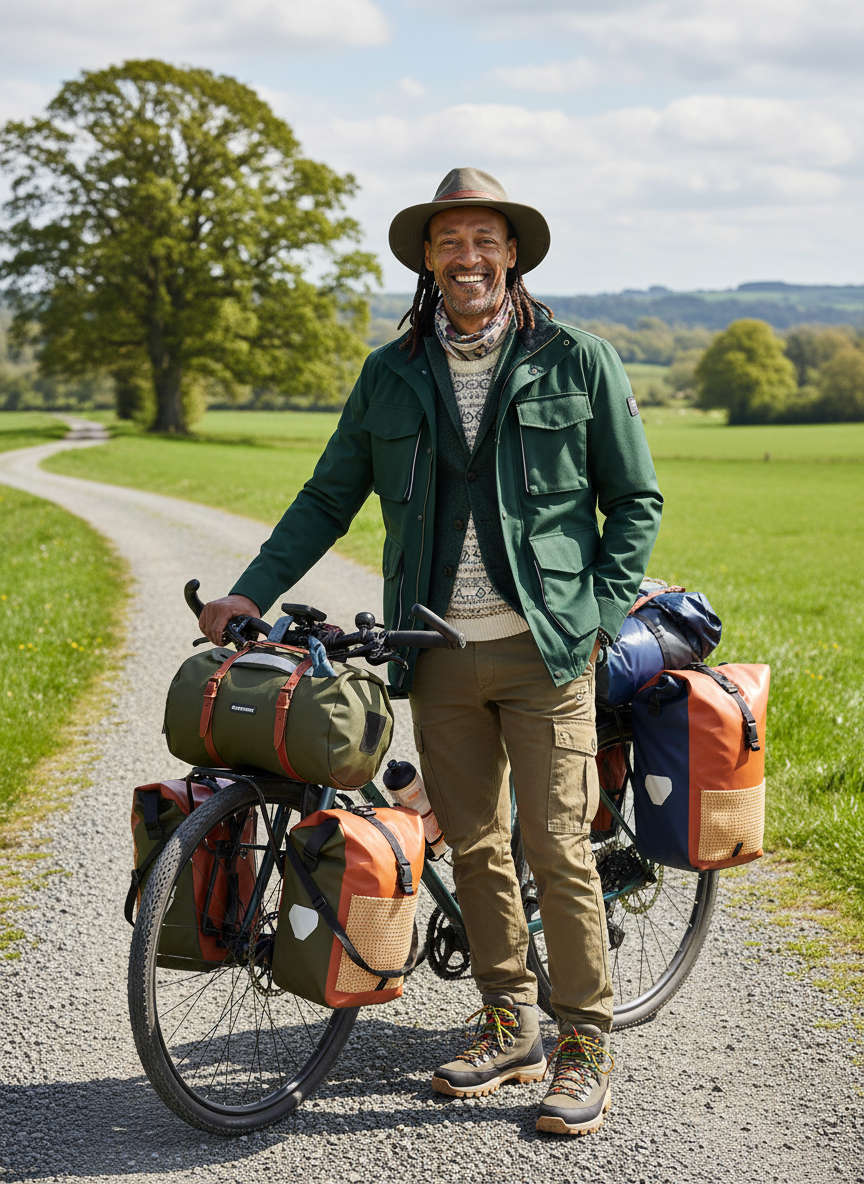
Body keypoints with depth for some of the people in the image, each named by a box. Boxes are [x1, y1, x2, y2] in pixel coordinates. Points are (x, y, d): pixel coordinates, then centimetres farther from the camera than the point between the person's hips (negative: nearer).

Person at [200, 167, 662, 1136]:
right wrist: (254, 590, 3)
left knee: (557, 848, -4)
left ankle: (584, 1048, 9)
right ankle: (508, 1024, 25)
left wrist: (600, 614, -5)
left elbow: (635, 499, 5)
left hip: (544, 646, -3)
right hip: (439, 653, 3)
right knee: (472, 847, 10)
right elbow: (329, 498, 13)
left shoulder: (578, 362, 1)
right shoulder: (391, 375, 9)